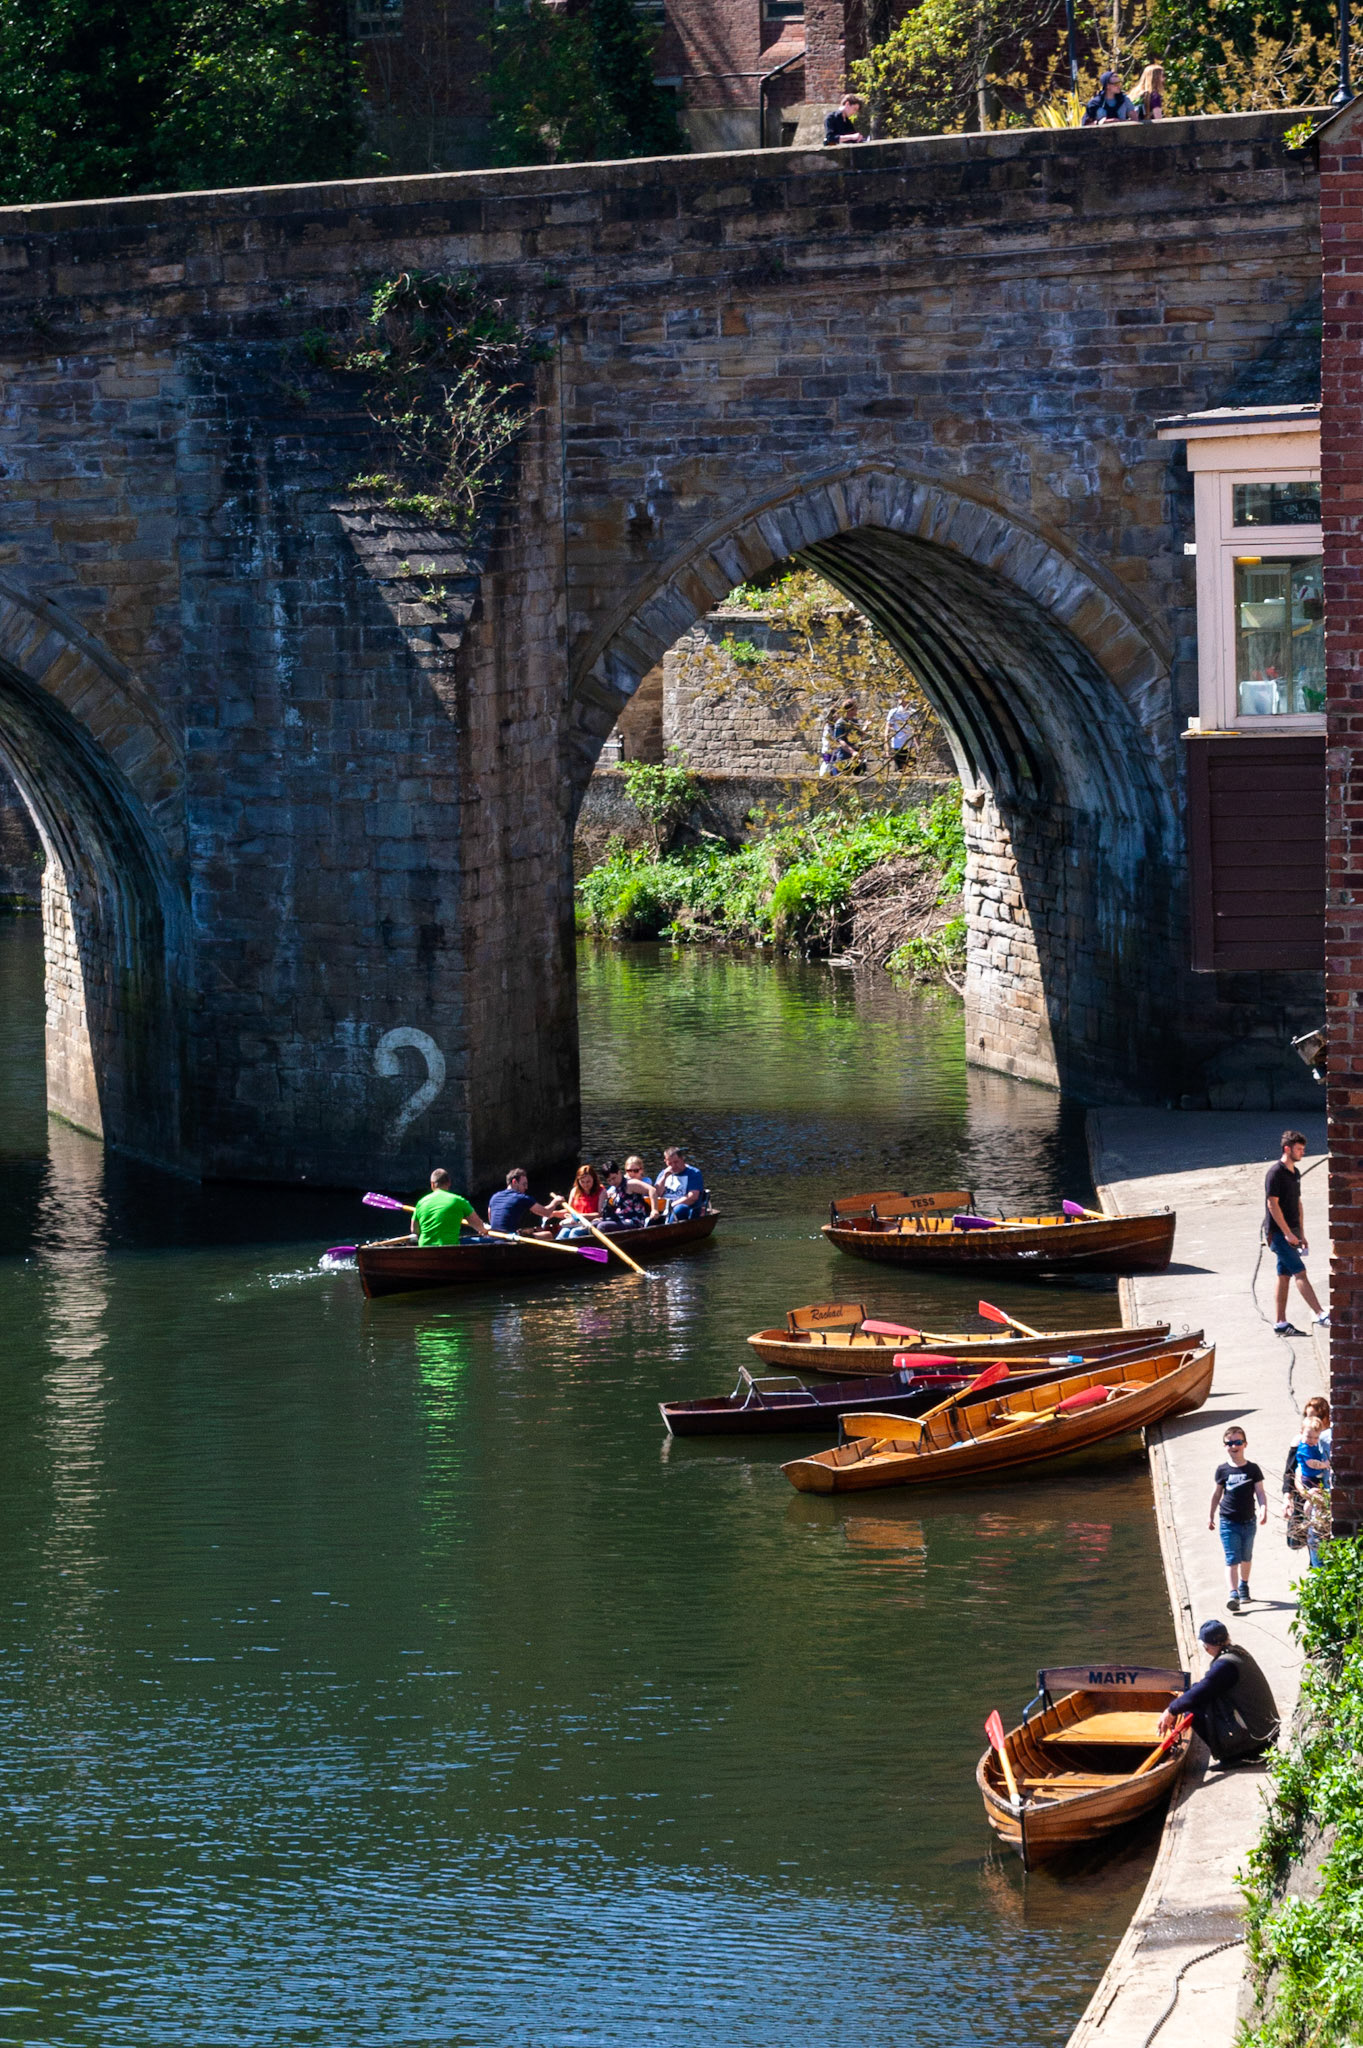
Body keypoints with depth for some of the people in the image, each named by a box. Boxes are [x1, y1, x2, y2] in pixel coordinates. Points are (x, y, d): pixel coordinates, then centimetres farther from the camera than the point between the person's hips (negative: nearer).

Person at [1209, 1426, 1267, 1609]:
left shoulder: (1252, 1469, -2)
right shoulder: (1223, 1470, 0)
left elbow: (1260, 1492, -3)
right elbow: (1217, 1494, 11)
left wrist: (1264, 1509, -20)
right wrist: (1210, 1516, 15)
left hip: (1248, 1521, 1)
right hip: (1228, 1523, -1)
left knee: (1246, 1557, 17)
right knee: (1232, 1559, -10)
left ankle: (1243, 1586, 37)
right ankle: (1233, 1593, -16)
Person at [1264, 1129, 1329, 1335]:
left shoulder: (1295, 1173, 14)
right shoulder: (1276, 1173, -13)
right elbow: (1273, 1204, -17)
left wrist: (1301, 1234, 17)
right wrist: (1288, 1233, -18)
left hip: (1290, 1234, 9)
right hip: (1278, 1232, -9)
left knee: (1285, 1276, 8)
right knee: (1300, 1273, -13)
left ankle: (1280, 1323, 10)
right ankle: (1319, 1315, -18)